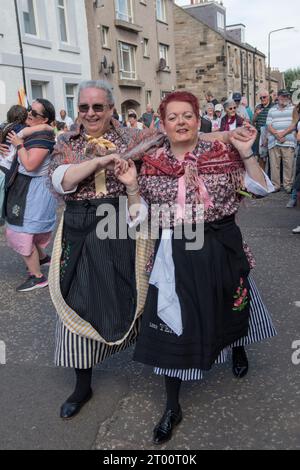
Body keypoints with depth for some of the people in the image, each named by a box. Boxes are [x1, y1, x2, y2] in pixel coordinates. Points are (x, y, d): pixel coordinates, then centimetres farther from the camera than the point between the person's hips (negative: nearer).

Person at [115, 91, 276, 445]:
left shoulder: (222, 152, -3)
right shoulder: (151, 163, -1)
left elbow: (261, 188, -2)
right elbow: (140, 216, 1)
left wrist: (246, 154, -12)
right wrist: (132, 186, -14)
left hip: (222, 247, 1)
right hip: (176, 255, 0)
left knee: (229, 308, 21)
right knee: (174, 323, 2)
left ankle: (238, 348, 59)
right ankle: (172, 406, 19)